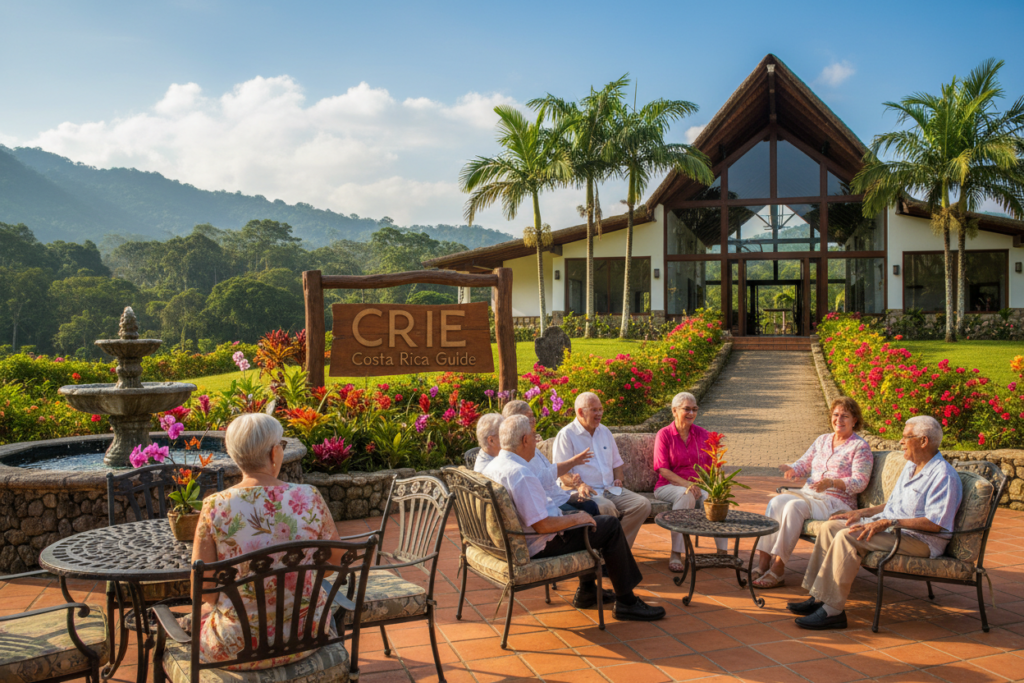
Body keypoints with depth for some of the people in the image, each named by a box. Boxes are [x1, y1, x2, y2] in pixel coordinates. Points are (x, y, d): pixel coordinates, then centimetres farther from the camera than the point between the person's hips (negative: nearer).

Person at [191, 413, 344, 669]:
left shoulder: (215, 507, -18)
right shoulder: (310, 498, -14)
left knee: (201, 616, 34)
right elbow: (337, 557, 1)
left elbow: (203, 590, -12)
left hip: (239, 646, -2)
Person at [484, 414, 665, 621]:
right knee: (611, 526, 0)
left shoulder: (493, 466, 2)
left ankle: (586, 591, 34)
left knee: (588, 512, 27)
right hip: (541, 547, -10)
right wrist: (575, 518, -13)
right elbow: (543, 525, -30)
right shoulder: (521, 474, -29)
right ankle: (626, 602, 10)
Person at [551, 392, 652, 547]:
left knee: (643, 504, -15)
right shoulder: (566, 435, -3)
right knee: (607, 507, -38)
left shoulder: (604, 432, 19)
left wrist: (618, 479, 9)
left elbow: (617, 462, 29)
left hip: (611, 489, 7)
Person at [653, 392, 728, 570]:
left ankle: (722, 551, -25)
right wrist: (686, 484, -21)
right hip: (669, 486, -3)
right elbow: (663, 469, -8)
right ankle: (675, 554, -35)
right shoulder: (664, 434, 0)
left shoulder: (702, 435, 11)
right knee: (686, 495, -37)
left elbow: (711, 466, 7)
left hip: (698, 486, 3)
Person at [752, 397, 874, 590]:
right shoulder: (822, 440, 21)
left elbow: (860, 482, -8)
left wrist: (831, 483, -25)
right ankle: (763, 561, -32)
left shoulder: (860, 447, 1)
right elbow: (804, 463, 19)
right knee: (777, 501, -26)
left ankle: (778, 569, -33)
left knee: (794, 506, -34)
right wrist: (792, 469, -6)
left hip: (836, 501, -6)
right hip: (808, 493, 6)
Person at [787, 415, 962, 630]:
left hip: (921, 540, -10)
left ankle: (833, 610, -26)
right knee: (831, 527, -3)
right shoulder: (911, 466, 17)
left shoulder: (944, 475, -15)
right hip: (890, 526, 10)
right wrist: (861, 513, 13)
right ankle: (818, 597, -4)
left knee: (847, 536, -28)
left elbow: (935, 523, -24)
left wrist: (888, 522, -26)